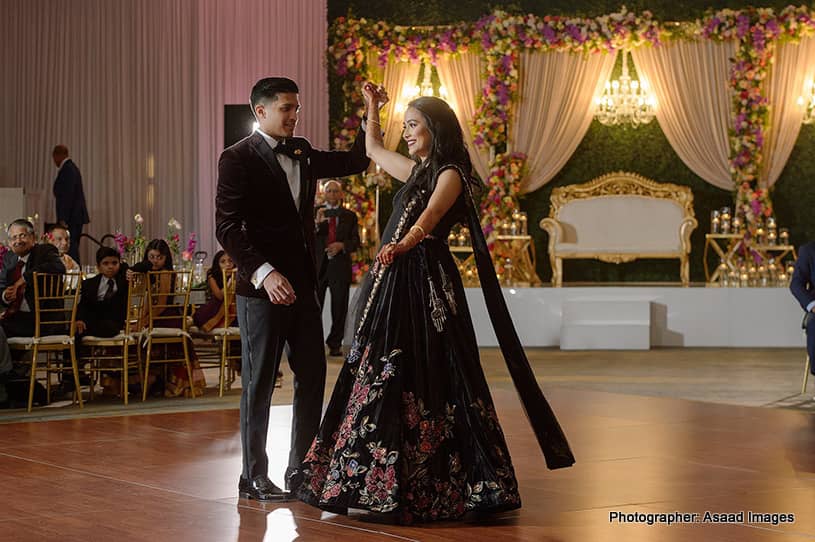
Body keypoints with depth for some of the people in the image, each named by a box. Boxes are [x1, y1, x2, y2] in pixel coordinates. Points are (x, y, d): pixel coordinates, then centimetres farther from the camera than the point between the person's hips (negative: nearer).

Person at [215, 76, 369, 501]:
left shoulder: (301, 152, 13)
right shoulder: (238, 159, -8)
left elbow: (354, 162, 20)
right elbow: (226, 228, -14)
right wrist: (264, 273, -24)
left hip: (302, 285, 7)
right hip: (262, 289, -7)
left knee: (312, 378, 9)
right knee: (259, 384, 0)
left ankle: (301, 470, 20)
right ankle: (254, 478, 9)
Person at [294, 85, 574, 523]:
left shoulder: (449, 174, -7)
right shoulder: (417, 171, 18)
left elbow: (430, 216, -27)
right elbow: (373, 149, 37)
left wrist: (403, 245, -44)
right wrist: (373, 106, 31)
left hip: (426, 285, -9)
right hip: (393, 286, 9)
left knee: (425, 379, -10)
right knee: (385, 376, 7)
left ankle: (438, 486, -7)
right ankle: (382, 482, 11)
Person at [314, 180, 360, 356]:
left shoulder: (350, 216, 12)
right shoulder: (315, 213, 9)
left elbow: (356, 242, 9)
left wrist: (342, 245, -11)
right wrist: (317, 223, -16)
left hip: (340, 267, 1)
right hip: (318, 264, -1)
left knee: (339, 309, 3)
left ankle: (335, 344, 9)